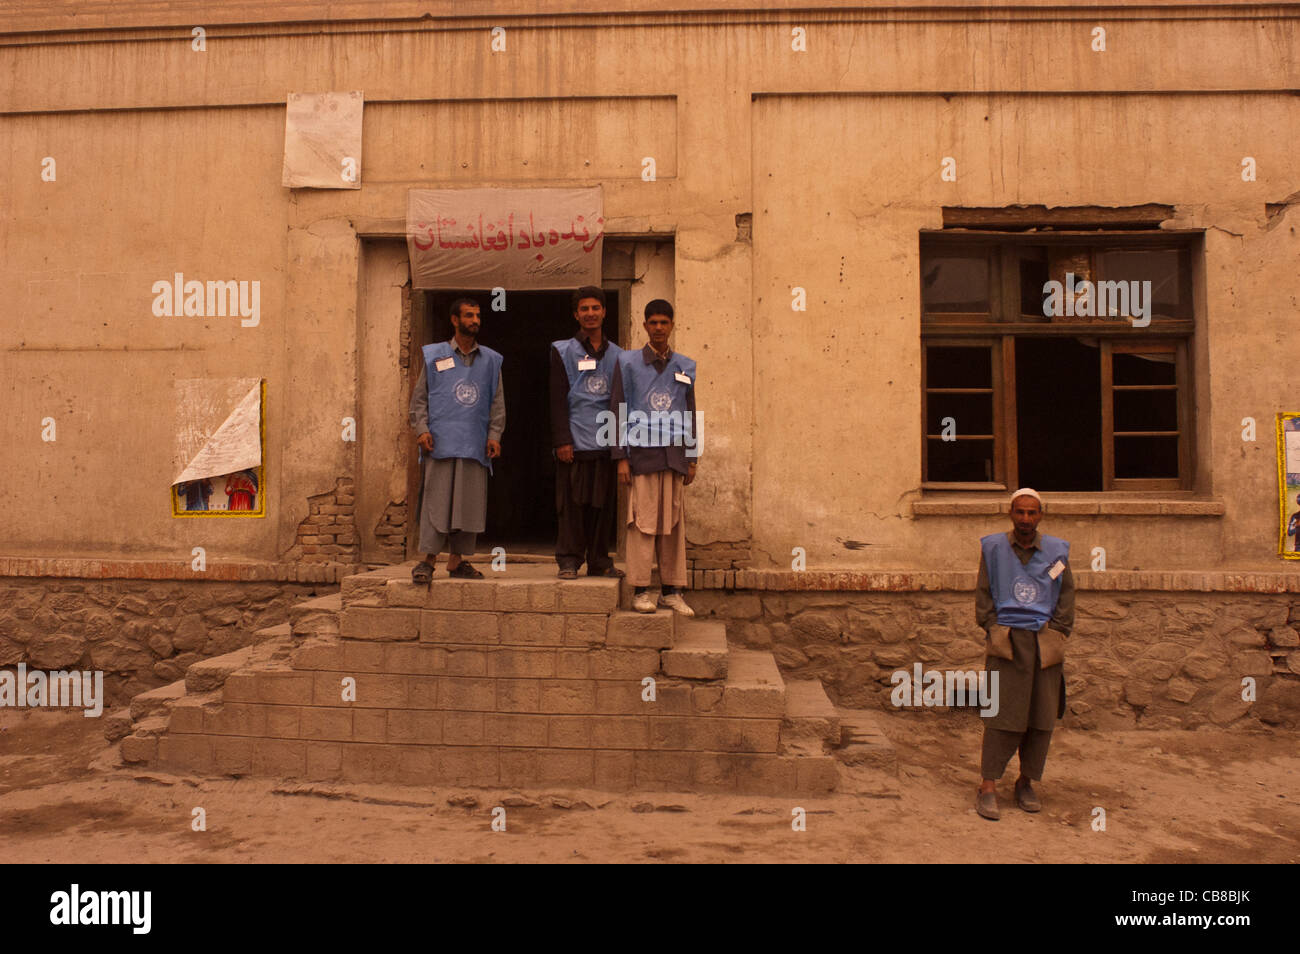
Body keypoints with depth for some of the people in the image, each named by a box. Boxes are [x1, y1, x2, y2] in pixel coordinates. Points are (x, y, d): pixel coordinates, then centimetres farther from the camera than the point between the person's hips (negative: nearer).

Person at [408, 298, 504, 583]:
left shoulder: (491, 359, 14)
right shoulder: (434, 355, 8)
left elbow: (497, 401, 14)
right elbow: (419, 397, 8)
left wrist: (494, 434, 4)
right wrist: (421, 429, -4)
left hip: (475, 444, 3)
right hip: (441, 442, -2)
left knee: (470, 502, 4)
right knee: (437, 500, -6)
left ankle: (457, 559, 14)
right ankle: (428, 560, 1)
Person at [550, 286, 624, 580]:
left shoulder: (616, 354, 15)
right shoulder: (563, 351, 6)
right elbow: (558, 400, -1)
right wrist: (562, 440, -9)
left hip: (607, 443, 3)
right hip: (576, 443, -3)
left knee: (603, 504, 5)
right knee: (572, 505, -3)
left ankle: (599, 561, 13)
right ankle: (568, 561, 5)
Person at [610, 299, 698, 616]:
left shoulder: (685, 366, 13)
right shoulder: (628, 362, 4)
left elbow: (690, 415, 16)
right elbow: (619, 411, 1)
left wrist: (692, 459, 11)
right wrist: (621, 457, -5)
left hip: (673, 454, 3)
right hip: (641, 453, -3)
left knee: (673, 524, 5)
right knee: (642, 522, -4)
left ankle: (670, 590, 13)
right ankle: (641, 591, 4)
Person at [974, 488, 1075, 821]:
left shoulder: (1057, 550, 8)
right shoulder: (993, 547, 5)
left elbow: (1066, 597, 10)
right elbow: (983, 595, 8)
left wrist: (1055, 634, 0)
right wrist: (995, 629, -2)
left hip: (1045, 643, 2)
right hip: (1006, 640, -2)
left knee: (1041, 716, 4)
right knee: (1003, 714, -6)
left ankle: (1026, 782, 19)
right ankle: (988, 787, -3)